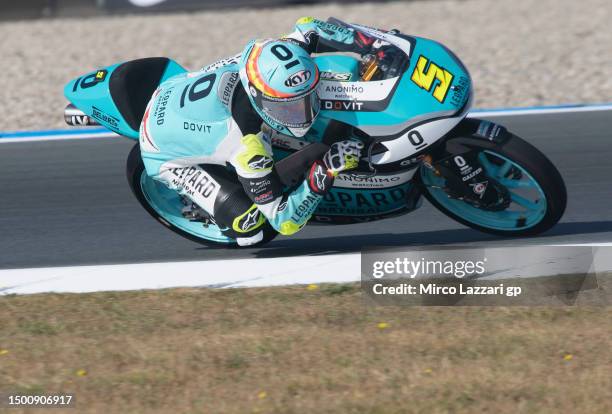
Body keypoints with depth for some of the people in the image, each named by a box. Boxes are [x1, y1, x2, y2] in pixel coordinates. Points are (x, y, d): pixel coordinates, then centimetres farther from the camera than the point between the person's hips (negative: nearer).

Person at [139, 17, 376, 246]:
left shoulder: (267, 60, -30)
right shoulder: (247, 145, -43)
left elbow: (306, 27, -7)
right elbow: (284, 222, -36)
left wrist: (364, 43, -20)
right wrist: (325, 172, -46)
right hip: (167, 157, -7)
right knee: (252, 229, -22)